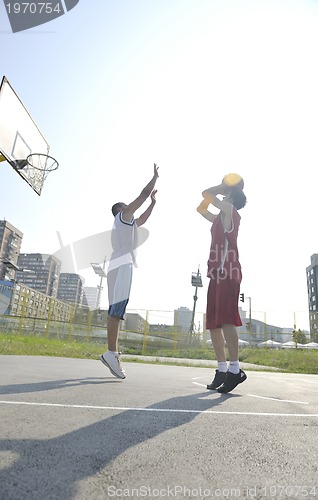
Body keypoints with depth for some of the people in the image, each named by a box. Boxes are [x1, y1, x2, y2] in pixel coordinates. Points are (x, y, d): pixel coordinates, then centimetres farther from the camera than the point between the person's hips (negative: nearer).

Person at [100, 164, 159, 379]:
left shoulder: (128, 222, 32)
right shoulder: (123, 215, 9)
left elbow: (143, 219, 45)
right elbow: (143, 194, 6)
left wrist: (153, 202, 45)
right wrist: (156, 177, 19)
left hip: (119, 266, 10)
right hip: (122, 265, -10)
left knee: (116, 311, 3)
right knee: (117, 310, -18)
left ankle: (114, 354, 2)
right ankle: (111, 353, -23)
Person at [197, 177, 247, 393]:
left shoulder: (231, 211, 4)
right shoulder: (220, 218, 28)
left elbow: (206, 193, 0)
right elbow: (201, 208, 38)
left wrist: (223, 187, 19)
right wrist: (222, 187, 34)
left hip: (227, 272, -9)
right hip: (217, 273, 9)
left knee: (225, 320, -16)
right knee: (213, 323, 4)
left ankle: (235, 370, -13)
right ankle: (222, 369, 8)